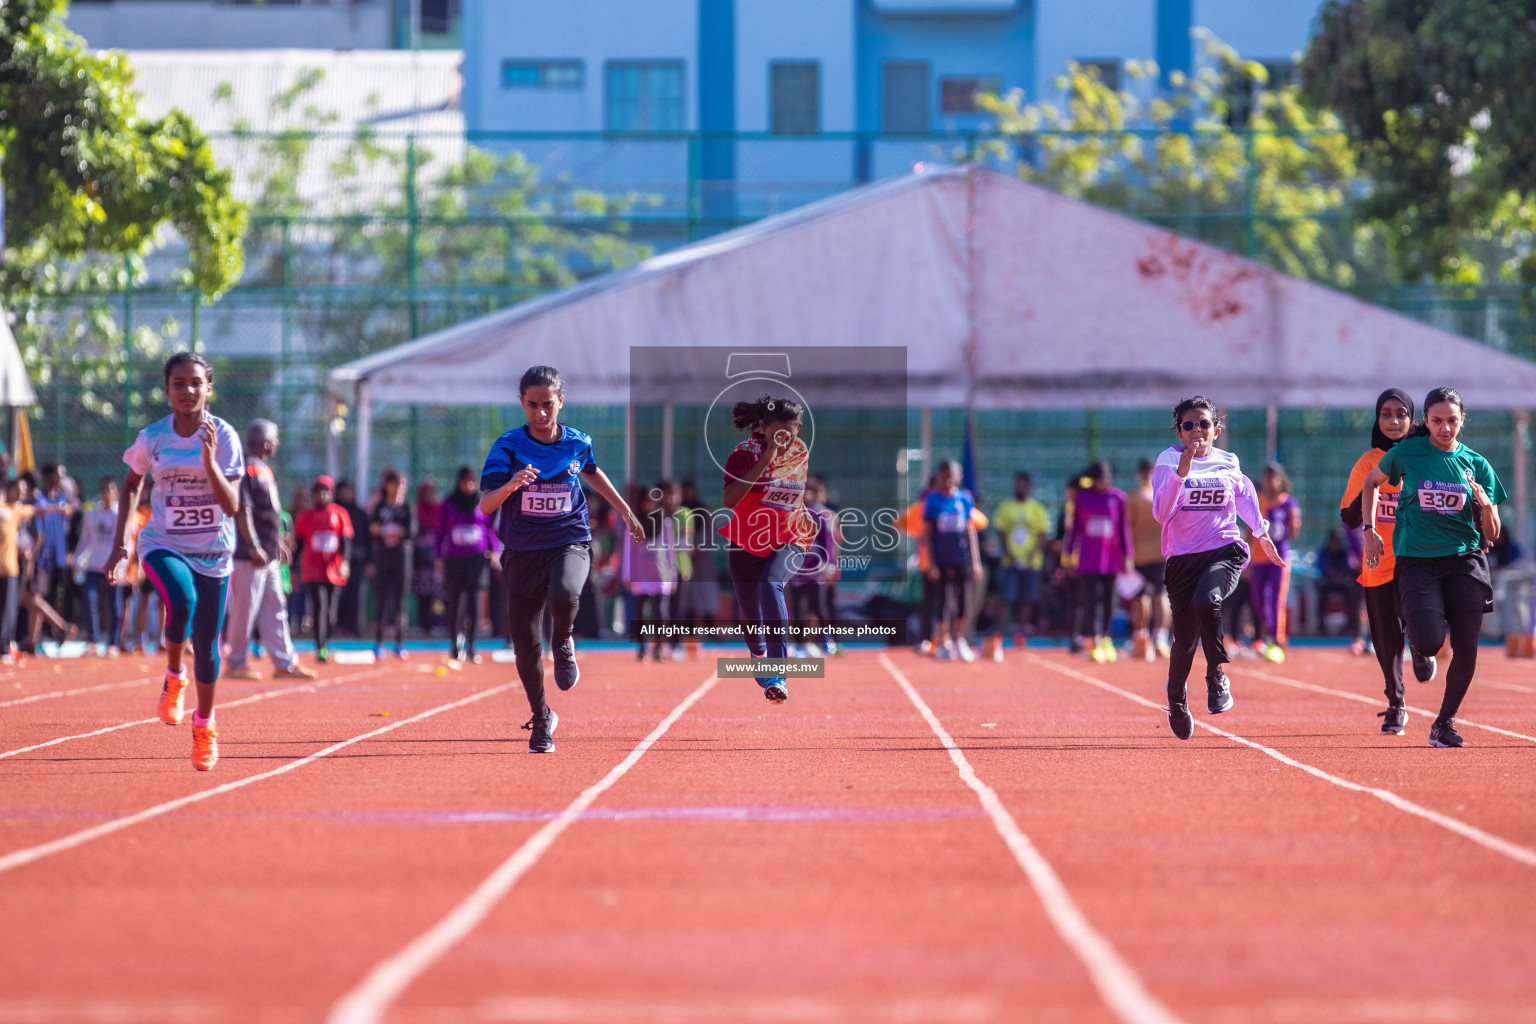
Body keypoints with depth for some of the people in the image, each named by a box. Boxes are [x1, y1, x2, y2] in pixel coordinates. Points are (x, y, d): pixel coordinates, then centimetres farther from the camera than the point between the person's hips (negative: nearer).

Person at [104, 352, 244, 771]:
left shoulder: (223, 436, -10)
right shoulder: (153, 437, -5)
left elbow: (232, 506, -15)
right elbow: (132, 484, 14)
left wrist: (210, 462, -29)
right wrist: (121, 540, 8)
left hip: (213, 551, 1)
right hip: (163, 545, -1)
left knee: (207, 646, 7)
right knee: (183, 600, -34)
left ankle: (204, 724, 32)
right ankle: (174, 676, -7)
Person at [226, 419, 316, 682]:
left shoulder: (265, 469, 16)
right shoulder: (248, 469, -15)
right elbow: (243, 511, -21)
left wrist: (277, 543, 24)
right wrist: (254, 547, -25)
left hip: (269, 555, 10)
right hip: (250, 555, -10)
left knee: (275, 609, 10)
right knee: (245, 609, -3)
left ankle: (284, 663, 11)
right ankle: (237, 663, 4)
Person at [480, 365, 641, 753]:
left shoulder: (578, 443, 0)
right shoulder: (508, 447, -7)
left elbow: (592, 472, 24)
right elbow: (485, 505, -15)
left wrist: (625, 511, 33)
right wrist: (510, 485, -35)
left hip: (570, 542, 0)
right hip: (523, 550, 0)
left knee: (563, 594, -35)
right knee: (525, 644, -1)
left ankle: (563, 644, 0)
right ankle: (541, 720, 23)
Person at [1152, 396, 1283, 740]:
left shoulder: (1228, 464, 6)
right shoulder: (1168, 462, -3)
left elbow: (1244, 492, 28)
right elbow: (1161, 512, -16)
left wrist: (1261, 532, 30)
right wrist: (1181, 473, -27)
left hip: (1225, 551, 0)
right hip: (1183, 556, 0)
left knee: (1206, 599, -33)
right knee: (1185, 640, 1)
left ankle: (1217, 675, -15)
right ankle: (1176, 697, 32)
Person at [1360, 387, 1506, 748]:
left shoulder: (1477, 465, 5)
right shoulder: (1407, 453, 1)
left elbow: (1492, 535, 8)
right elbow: (1371, 482, 21)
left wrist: (1486, 505, -13)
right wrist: (1370, 529, 12)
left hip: (1465, 559, 2)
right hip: (1416, 559, -2)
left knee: (1466, 646, -9)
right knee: (1429, 642, -21)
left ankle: (1445, 722, 11)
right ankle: (1416, 643, 19)